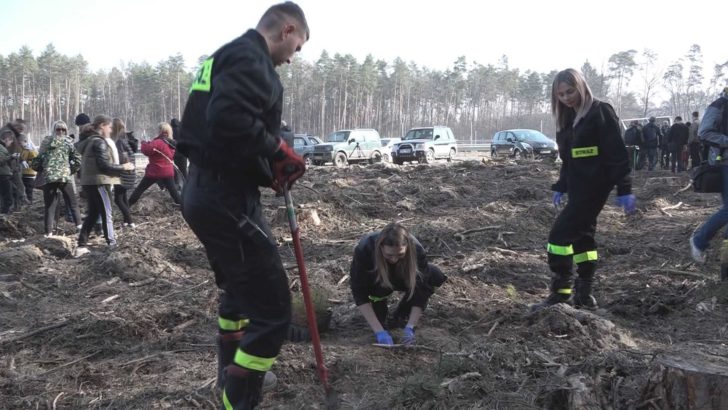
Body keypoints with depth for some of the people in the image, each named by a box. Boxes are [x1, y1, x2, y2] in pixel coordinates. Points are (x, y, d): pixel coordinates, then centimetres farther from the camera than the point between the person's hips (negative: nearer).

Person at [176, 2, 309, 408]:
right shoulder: (251, 58, -13)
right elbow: (229, 119, -30)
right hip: (227, 199, -11)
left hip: (207, 192, 11)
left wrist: (269, 169, 12)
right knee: (271, 310, -7)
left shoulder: (226, 55, 20)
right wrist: (279, 149, -16)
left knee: (240, 292, 28)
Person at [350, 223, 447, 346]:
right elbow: (360, 294, -34)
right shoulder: (364, 250, -38)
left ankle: (401, 315, -3)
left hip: (400, 279, 1)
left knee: (435, 275, -23)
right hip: (374, 282, -1)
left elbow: (421, 291, -27)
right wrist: (379, 331, -39)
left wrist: (410, 328, -35)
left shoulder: (416, 249, -33)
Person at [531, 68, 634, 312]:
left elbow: (617, 153, -15)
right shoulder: (568, 119, 13)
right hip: (577, 187, 9)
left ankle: (560, 294, -3)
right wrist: (560, 187, 16)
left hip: (594, 186, -9)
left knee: (560, 233, -11)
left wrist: (624, 189, -18)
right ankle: (584, 295, 20)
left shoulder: (600, 112, -12)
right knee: (582, 235, 12)